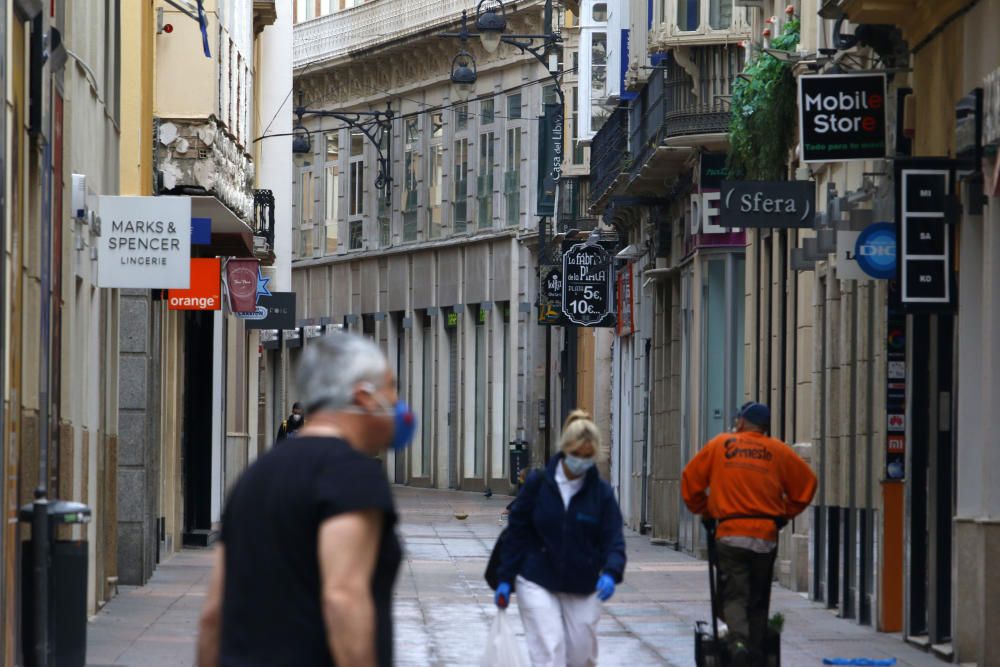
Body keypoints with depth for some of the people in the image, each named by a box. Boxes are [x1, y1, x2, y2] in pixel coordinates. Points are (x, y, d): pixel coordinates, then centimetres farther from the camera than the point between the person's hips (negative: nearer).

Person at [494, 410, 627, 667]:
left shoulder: (601, 492, -1)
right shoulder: (538, 483, -4)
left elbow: (614, 540, -6)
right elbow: (516, 532, 1)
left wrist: (611, 573, -26)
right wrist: (505, 579, -1)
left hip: (582, 588, 2)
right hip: (537, 584, -2)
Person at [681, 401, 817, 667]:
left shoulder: (719, 445, 7)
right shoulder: (778, 451, 7)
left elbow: (690, 479, 10)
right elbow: (806, 483, 9)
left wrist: (704, 510, 23)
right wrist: (785, 513, 20)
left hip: (730, 535, -1)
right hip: (766, 535, 1)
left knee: (734, 595, -3)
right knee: (758, 600, 12)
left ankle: (738, 641, -29)